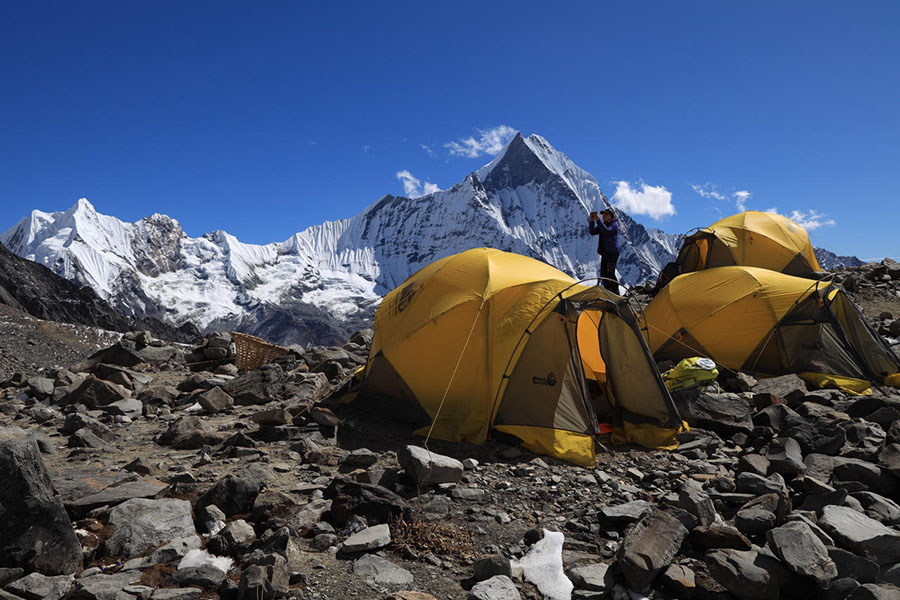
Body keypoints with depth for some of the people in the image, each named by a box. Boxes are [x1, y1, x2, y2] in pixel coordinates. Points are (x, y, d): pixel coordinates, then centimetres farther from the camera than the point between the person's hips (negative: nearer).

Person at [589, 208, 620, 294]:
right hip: (605, 253, 8)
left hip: (612, 252, -8)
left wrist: (598, 220, -29)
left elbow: (606, 230, -26)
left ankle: (616, 294, -13)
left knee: (610, 273, -16)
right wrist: (591, 221, -9)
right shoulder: (602, 224, 15)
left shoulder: (614, 224, -6)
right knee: (603, 274, 8)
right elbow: (592, 232, 4)